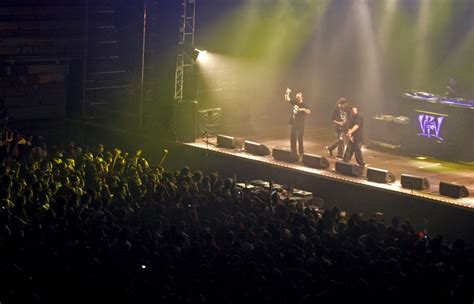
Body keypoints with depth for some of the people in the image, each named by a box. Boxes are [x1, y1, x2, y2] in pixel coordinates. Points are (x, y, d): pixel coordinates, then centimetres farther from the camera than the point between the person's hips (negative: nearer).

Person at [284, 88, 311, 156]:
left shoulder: (303, 105, -14)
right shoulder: (294, 102, 5)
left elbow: (309, 112, -27)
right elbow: (287, 99, 14)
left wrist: (303, 109, -41)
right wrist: (287, 93, 1)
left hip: (300, 125, -7)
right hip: (293, 124, 7)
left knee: (299, 138, -5)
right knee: (292, 138, 12)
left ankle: (301, 152, 5)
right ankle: (293, 152, 23)